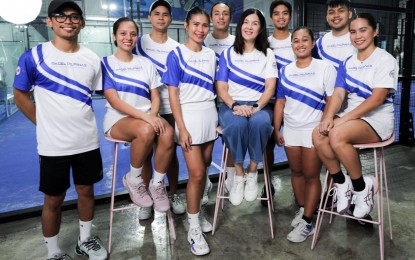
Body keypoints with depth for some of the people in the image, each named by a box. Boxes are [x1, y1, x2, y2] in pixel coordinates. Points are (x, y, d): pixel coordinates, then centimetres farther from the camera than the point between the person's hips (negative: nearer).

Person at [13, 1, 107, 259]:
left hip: (87, 141, 3)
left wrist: (82, 123, 6)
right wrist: (45, 123, -1)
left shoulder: (92, 59, 2)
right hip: (53, 144, -3)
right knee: (54, 200, 10)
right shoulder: (33, 57, -7)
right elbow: (21, 96, 2)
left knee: (86, 191, 16)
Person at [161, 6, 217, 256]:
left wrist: (218, 116, 7)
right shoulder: (176, 55, -5)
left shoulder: (211, 55, 9)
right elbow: (173, 94, -8)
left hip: (210, 116, 5)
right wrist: (181, 128, -14)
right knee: (196, 174, -5)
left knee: (204, 170, 10)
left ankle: (196, 212, 30)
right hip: (189, 116, -5)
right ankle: (194, 228, 10)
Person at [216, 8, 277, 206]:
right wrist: (235, 106, -17)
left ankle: (252, 172, -15)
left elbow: (270, 87, 1)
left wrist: (256, 107, -17)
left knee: (260, 123, -36)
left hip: (259, 106, 1)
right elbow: (221, 88, 2)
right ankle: (238, 174, -15)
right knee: (238, 124, -36)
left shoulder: (267, 54, 12)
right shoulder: (228, 54, 11)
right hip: (231, 105, 0)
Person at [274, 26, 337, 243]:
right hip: (290, 130, 4)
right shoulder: (285, 71, 7)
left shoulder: (325, 68, -4)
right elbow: (280, 103, 8)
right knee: (296, 172, 12)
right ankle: (302, 209, 30)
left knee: (311, 175, 2)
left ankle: (307, 222, 13)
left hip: (314, 130, -4)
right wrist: (276, 130, 5)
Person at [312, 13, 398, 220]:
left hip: (377, 119, -5)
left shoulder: (385, 60, -5)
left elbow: (377, 98, -17)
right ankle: (342, 184, -4)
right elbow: (337, 95, 2)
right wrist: (328, 117, -18)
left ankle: (361, 188, -10)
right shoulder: (347, 63, 12)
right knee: (318, 135, -24)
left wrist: (344, 119, -23)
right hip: (351, 117, 5)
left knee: (337, 135, -34)